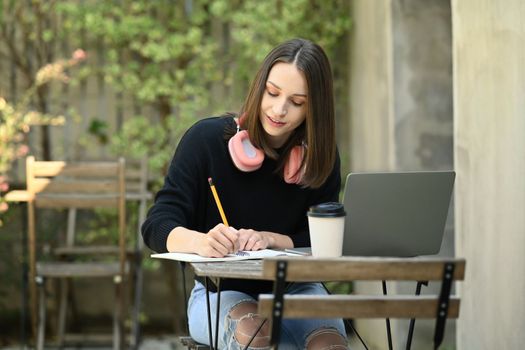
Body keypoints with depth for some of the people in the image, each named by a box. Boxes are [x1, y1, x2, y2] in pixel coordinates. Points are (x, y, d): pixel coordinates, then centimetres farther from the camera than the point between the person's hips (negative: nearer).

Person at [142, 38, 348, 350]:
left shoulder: (321, 158, 1)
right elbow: (157, 227, -12)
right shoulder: (207, 139, -7)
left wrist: (269, 239, -20)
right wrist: (201, 242, -35)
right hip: (220, 292, -2)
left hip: (294, 289, 2)